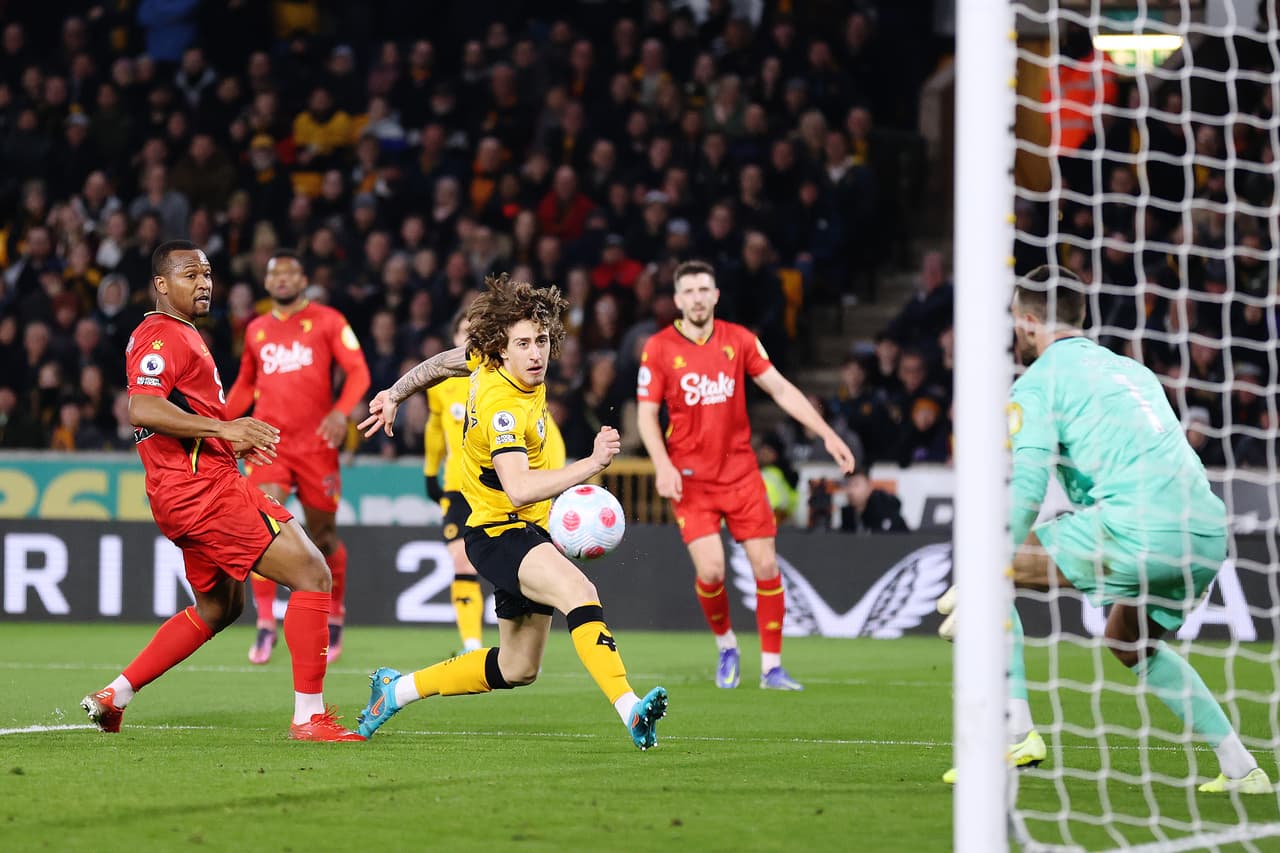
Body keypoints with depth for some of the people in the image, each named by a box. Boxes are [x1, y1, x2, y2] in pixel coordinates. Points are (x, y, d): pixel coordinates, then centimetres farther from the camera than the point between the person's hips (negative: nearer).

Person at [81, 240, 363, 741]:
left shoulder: (182, 336, 23)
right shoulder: (162, 337, -11)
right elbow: (141, 409, -26)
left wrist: (234, 441, 21)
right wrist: (223, 428, -27)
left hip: (201, 488, 11)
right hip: (200, 489, -11)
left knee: (219, 607, 24)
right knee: (313, 574, -13)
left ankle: (113, 697, 22)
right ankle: (309, 716, -14)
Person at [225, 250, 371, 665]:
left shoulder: (327, 321, 2)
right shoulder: (256, 330, 14)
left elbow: (358, 371, -4)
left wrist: (341, 412, -21)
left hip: (315, 442, -2)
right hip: (268, 440, 2)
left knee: (323, 534, 7)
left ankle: (334, 615, 30)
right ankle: (265, 624, -13)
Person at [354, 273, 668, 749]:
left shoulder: (495, 362, -1)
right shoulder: (501, 406, -27)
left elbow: (447, 361, 19)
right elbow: (519, 490, -39)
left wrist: (394, 394, 31)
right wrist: (592, 464, -46)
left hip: (528, 530, 10)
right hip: (498, 531, -10)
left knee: (517, 670, 16)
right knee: (578, 591, -37)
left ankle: (397, 689, 32)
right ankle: (630, 710, -53)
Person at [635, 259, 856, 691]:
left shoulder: (739, 340, 2)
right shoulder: (659, 348, -4)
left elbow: (780, 389, 5)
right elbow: (646, 413, -1)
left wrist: (827, 434, -2)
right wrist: (663, 465, -15)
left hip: (740, 473, 2)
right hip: (690, 477, -2)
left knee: (766, 566, -3)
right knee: (711, 570, -15)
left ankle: (771, 667, 8)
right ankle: (725, 645, 15)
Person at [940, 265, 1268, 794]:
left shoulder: (1038, 383, 6)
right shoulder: (1134, 371, 28)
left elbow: (1024, 491, -7)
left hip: (1137, 528, -7)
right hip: (1207, 531, 7)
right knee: (1129, 641, 31)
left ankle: (1013, 730, -5)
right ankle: (1239, 768, 24)